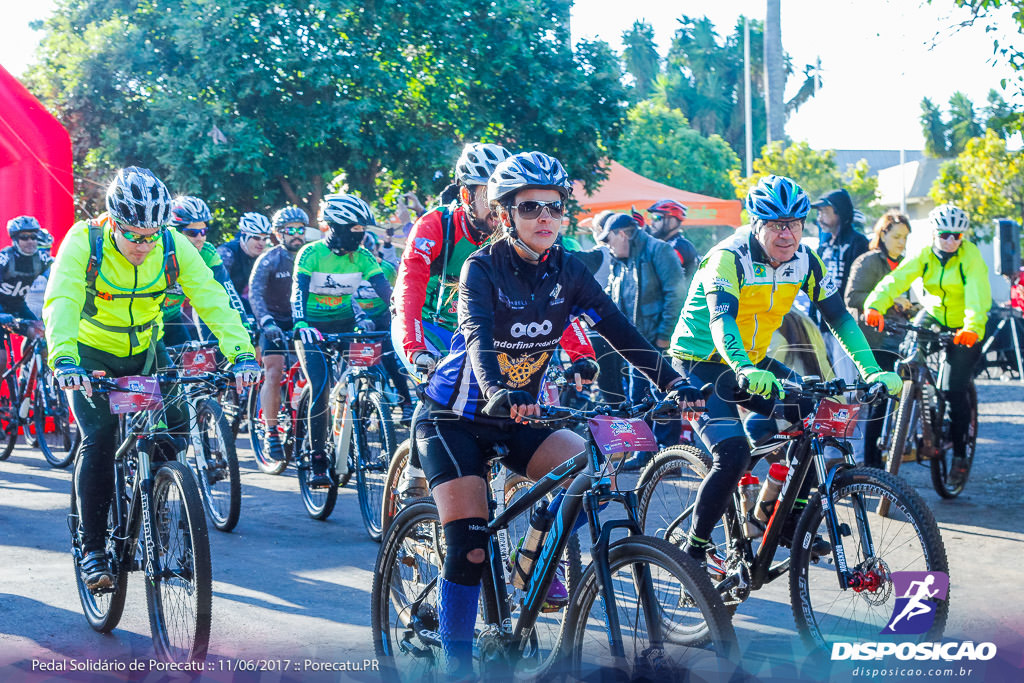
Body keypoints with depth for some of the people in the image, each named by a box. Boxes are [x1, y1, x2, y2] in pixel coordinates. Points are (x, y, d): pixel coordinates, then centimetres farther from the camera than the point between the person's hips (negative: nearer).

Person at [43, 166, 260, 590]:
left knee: (177, 428, -13)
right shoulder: (84, 243, -25)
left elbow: (211, 299, -24)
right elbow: (61, 302, -37)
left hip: (145, 351, 3)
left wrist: (241, 354, -39)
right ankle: (93, 549, -7)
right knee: (98, 439, -17)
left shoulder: (173, 246, -18)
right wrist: (64, 360, -55)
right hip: (91, 354, -3)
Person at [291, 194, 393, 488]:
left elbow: (384, 289, -13)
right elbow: (298, 292, -26)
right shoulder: (311, 254, -15)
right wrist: (301, 326, -42)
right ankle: (317, 462, -11)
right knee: (321, 389, -16)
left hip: (344, 325, 4)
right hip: (312, 327, -4)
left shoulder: (361, 257, -5)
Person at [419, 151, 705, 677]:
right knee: (470, 548, -15)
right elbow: (478, 337, -35)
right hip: (454, 418, -5)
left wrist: (673, 383, -24)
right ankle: (456, 663, -1)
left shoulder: (566, 271, -4)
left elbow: (619, 331, -11)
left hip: (516, 417, 5)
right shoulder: (483, 269, -18)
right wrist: (499, 394, -54)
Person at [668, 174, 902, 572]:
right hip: (700, 363, -7)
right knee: (734, 456, -24)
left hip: (753, 361, 7)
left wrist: (872, 372, -19)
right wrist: (744, 371, -59)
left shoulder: (803, 260, -6)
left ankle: (791, 524, 4)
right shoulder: (728, 258, -25)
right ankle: (694, 547, -7)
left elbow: (839, 316, -5)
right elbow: (721, 320, -40)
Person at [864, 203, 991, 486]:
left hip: (964, 328, -4)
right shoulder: (924, 255, -9)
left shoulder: (971, 257, -19)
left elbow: (978, 294, -33)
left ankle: (959, 454, 3)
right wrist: (875, 305, -43)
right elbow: (896, 279, -24)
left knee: (953, 389, -13)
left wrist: (972, 327, -51)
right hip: (933, 314, 4)